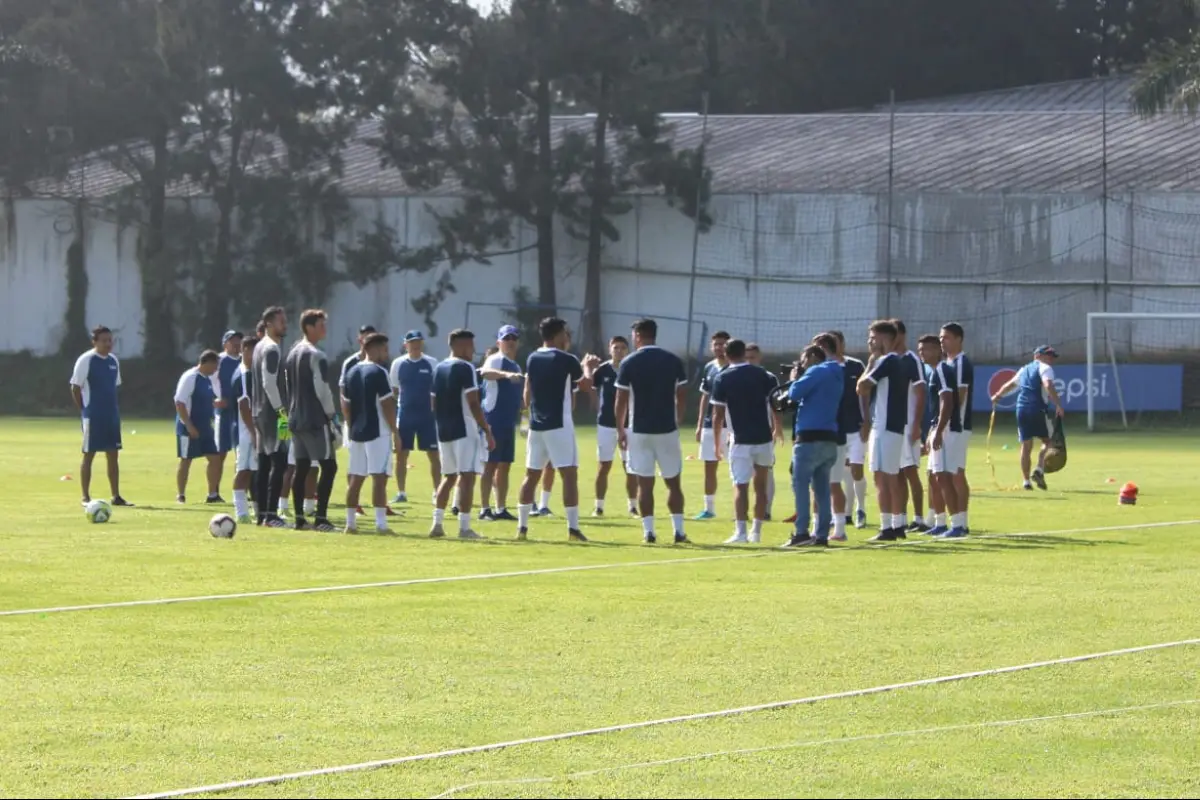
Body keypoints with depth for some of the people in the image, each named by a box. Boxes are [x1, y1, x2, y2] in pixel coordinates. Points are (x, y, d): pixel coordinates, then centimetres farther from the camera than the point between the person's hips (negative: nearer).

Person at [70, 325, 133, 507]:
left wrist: (113, 409, 12)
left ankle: (116, 496, 11)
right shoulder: (85, 360, -9)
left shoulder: (113, 361, 11)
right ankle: (85, 497, 4)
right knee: (89, 454, -1)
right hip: (93, 416, -6)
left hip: (111, 415, 6)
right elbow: (75, 388, -8)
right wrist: (83, 411, -9)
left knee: (113, 455, 7)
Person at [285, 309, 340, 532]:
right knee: (329, 466, -5)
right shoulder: (316, 356, -13)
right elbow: (322, 390, -16)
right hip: (316, 420, -9)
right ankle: (321, 518, -10)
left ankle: (300, 518, 8)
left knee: (301, 467, 10)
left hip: (296, 419, 9)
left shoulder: (293, 353, 15)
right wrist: (332, 415, -7)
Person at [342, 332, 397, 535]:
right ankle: (381, 523, -13)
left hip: (356, 432, 7)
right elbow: (387, 404, -14)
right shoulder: (378, 372, -11)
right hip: (378, 433, -7)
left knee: (355, 478, 11)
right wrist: (395, 430, -7)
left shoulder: (351, 372, 12)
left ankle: (350, 522, 13)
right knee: (379, 478, -8)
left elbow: (345, 404, 15)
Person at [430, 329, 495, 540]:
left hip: (444, 430, 8)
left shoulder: (438, 369, 13)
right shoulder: (465, 368, -11)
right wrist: (487, 431, -13)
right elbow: (473, 404, -16)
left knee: (449, 476, 17)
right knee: (467, 476, -6)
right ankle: (464, 527, -9)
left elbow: (433, 404, 17)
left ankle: (437, 524, 12)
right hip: (465, 430, -8)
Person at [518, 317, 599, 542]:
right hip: (559, 425, -6)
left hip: (536, 425, 6)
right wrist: (587, 367, 20)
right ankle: (573, 528, -11)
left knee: (532, 475, 11)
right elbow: (587, 385, 2)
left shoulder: (532, 359, 10)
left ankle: (522, 526, 10)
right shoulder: (566, 360, -8)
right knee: (569, 474, -5)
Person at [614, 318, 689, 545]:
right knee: (673, 483, 8)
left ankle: (648, 531, 0)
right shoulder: (674, 361, 1)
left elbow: (621, 401, -3)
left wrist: (620, 430, 6)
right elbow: (681, 398, 2)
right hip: (667, 429, 1)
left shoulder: (629, 364, -4)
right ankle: (678, 530, 5)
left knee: (645, 483, 3)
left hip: (639, 430, -1)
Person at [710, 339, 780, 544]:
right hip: (764, 439, 3)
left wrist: (717, 443, 5)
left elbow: (718, 415, -4)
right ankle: (756, 531, 17)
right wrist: (777, 429, 19)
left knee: (741, 486, -2)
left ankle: (740, 531, -15)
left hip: (740, 440, -3)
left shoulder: (722, 379, -3)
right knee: (760, 485, 14)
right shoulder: (763, 375, 2)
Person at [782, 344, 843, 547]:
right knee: (822, 488, 8)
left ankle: (801, 533, -14)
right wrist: (801, 377, 15)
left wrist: (795, 379, 7)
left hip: (810, 438, -8)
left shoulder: (817, 372, -6)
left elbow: (795, 394, -13)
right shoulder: (836, 375, 20)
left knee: (800, 484, -7)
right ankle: (821, 535, 5)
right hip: (829, 439, 8)